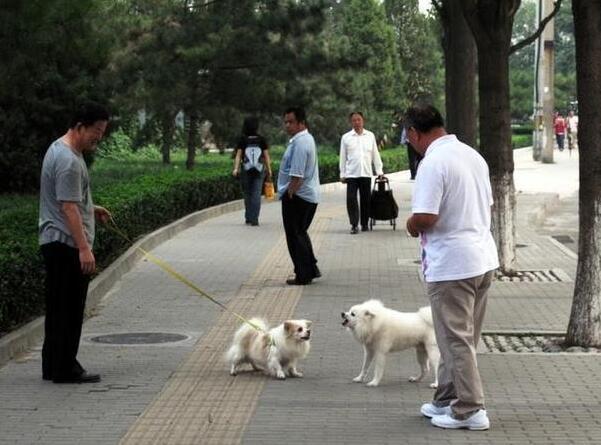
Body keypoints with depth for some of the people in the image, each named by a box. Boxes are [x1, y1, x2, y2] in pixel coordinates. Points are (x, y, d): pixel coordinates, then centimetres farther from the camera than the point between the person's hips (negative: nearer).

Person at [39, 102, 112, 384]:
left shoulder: (61, 149, 15)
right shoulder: (69, 161, -19)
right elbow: (68, 208, -24)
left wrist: (91, 209, 22)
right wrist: (84, 248, -27)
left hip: (54, 243, 11)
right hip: (67, 244, -11)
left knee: (58, 308, 14)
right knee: (69, 308, -6)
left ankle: (53, 366, 21)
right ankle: (64, 369, -2)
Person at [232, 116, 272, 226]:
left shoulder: (242, 140, -4)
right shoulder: (262, 140, -2)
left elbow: (238, 155, -11)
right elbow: (266, 156, -1)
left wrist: (236, 168, -15)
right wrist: (269, 169, 7)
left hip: (245, 171, 0)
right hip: (259, 171, 0)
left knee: (247, 193, 14)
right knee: (256, 194, -1)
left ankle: (248, 217, 20)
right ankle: (254, 219, -11)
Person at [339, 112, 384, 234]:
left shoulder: (370, 136, 7)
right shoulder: (346, 137, 4)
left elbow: (375, 154, 11)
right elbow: (343, 157, 7)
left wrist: (379, 171, 7)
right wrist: (342, 174, 4)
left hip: (366, 173, 1)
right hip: (351, 174, -1)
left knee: (366, 200, 6)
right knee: (351, 199, -9)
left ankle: (365, 224, 18)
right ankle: (354, 225, -5)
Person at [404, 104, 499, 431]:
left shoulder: (433, 162, -17)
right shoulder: (473, 155, 11)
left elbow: (425, 218, -24)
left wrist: (411, 226, -4)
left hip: (451, 265, -9)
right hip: (483, 258, 9)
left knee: (456, 339, 0)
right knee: (461, 337, 17)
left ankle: (470, 410, 4)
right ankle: (448, 399, 27)